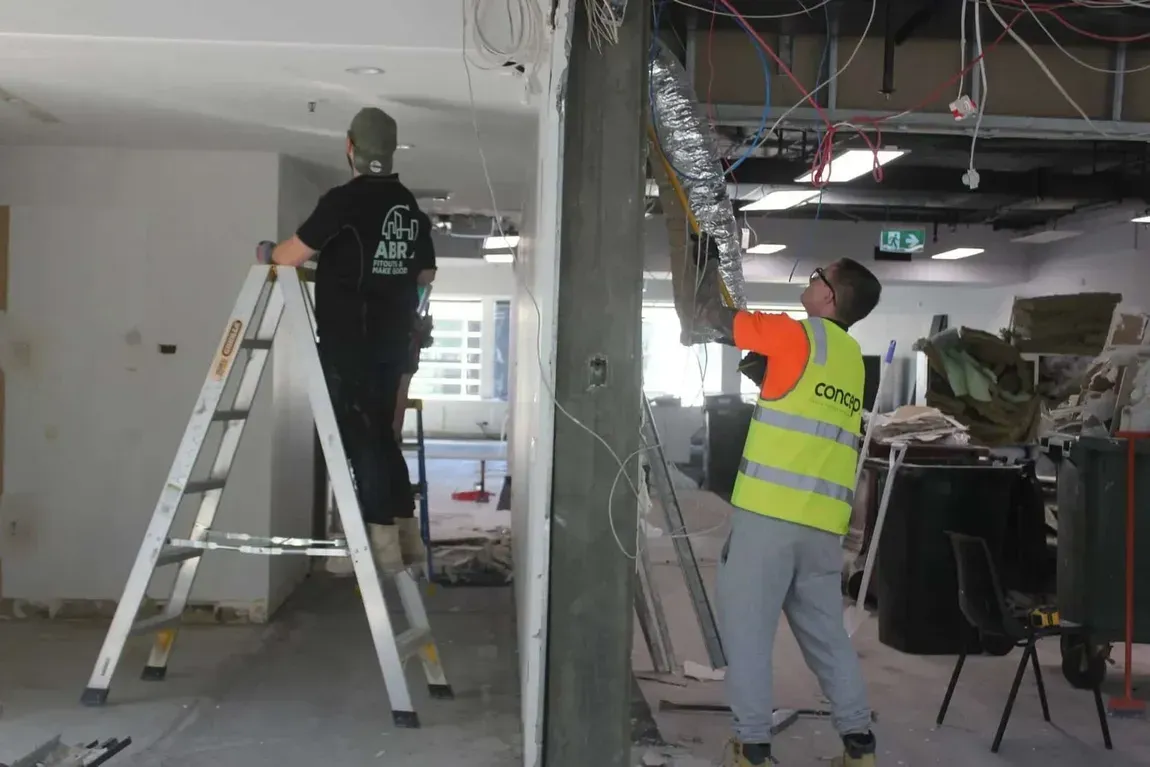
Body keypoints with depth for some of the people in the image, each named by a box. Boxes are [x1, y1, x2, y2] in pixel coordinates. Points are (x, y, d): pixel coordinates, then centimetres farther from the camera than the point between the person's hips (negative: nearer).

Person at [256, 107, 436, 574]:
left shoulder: (345, 200, -12)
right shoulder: (411, 207, 11)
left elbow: (293, 255, -12)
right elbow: (426, 274, 20)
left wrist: (268, 253, 9)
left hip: (349, 342, -7)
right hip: (393, 342, 7)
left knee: (359, 439, -3)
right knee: (381, 436, 15)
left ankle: (382, 545, -3)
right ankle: (408, 540, 16)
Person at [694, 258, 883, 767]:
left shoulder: (801, 335, -4)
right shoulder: (851, 358, 17)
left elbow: (712, 317, 1)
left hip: (769, 511, -7)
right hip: (824, 520, 7)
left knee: (747, 629, 2)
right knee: (826, 631, 16)